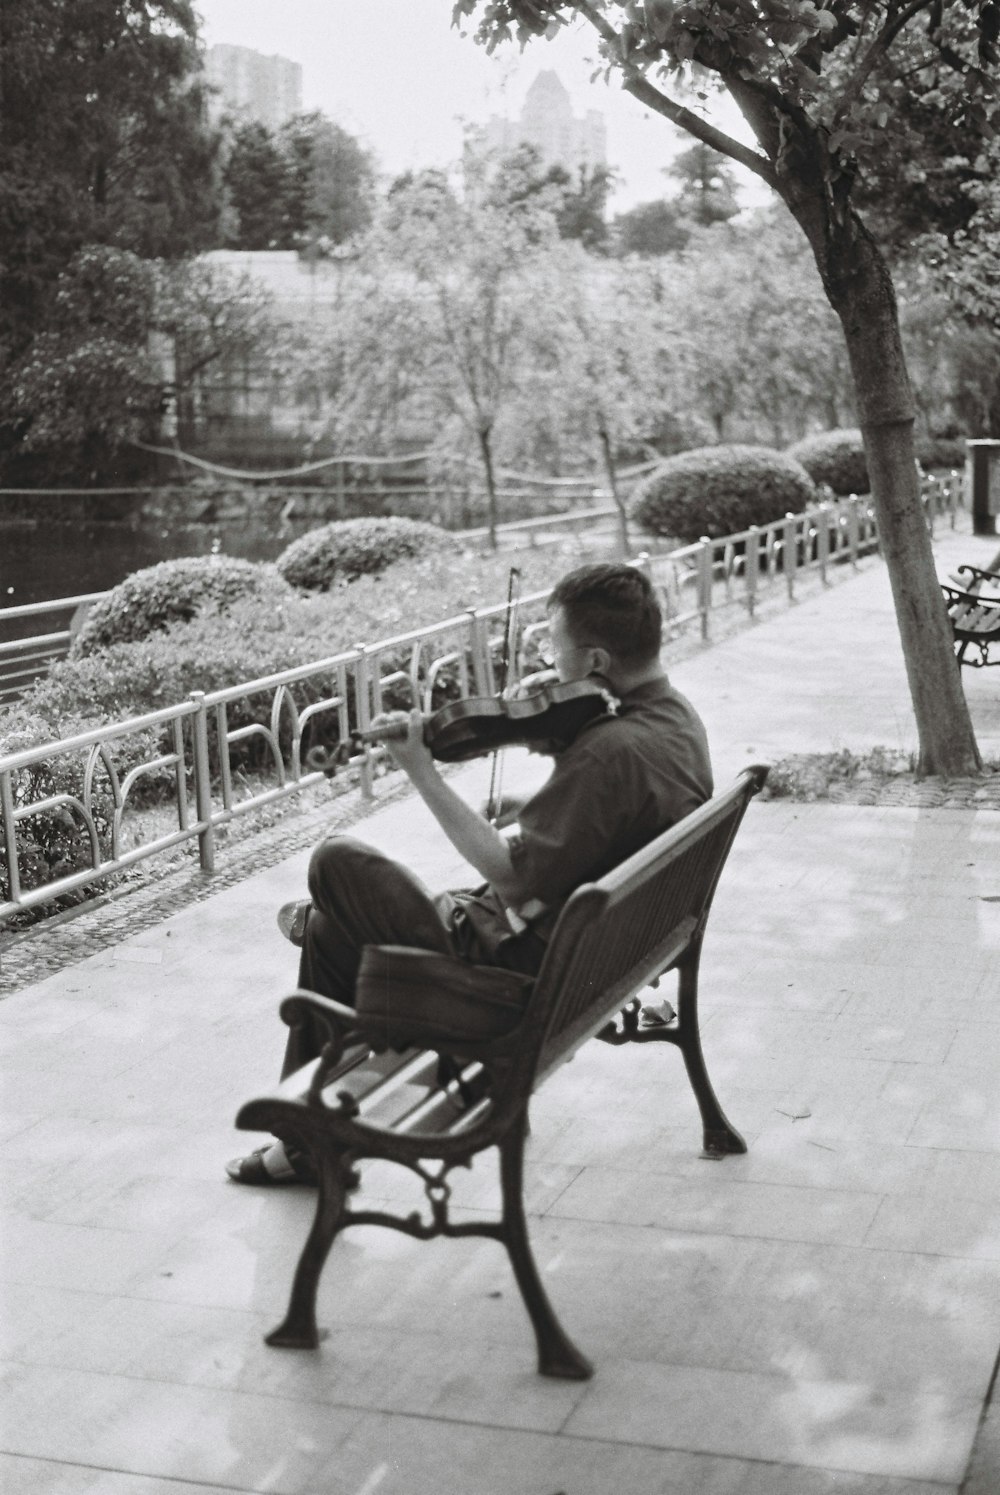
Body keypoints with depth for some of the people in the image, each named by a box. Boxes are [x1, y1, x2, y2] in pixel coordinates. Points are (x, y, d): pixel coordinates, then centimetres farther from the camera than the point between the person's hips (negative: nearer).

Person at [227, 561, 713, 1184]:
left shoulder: (613, 752, -31)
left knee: (336, 861, -2)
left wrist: (424, 775, -23)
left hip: (532, 970, -10)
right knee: (329, 937, 18)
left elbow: (511, 876, -30)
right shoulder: (677, 713, 1)